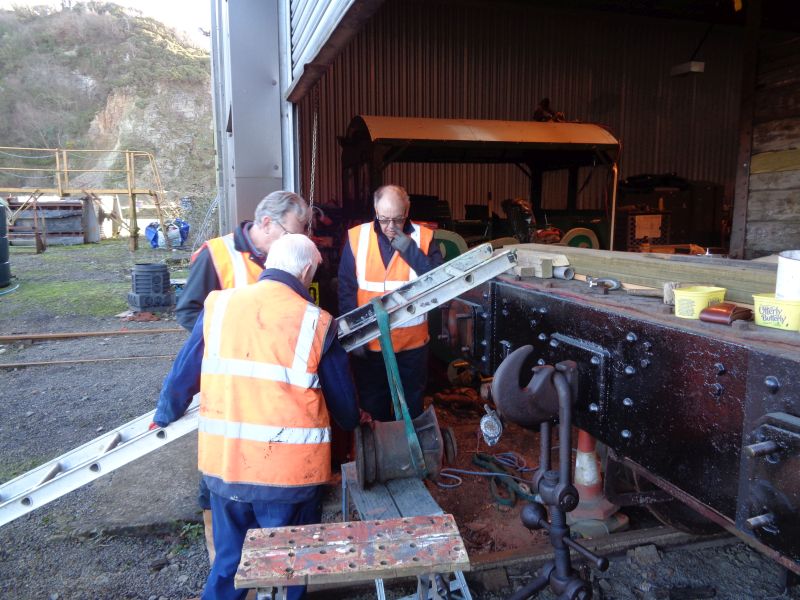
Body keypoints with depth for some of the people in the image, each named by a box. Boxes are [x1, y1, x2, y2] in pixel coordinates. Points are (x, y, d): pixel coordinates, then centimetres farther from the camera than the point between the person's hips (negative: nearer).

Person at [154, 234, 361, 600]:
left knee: (230, 557, 24)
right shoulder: (316, 322, -7)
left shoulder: (218, 305, 0)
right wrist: (353, 421, 25)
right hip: (291, 467, -3)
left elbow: (183, 375, 8)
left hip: (223, 461, 3)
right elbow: (342, 399, 2)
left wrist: (164, 416, 28)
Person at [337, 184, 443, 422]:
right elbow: (346, 290, -3)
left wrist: (409, 249, -22)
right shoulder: (356, 237, -6)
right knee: (373, 406, 17)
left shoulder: (424, 237, -4)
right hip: (368, 342, 0)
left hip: (412, 342, 0)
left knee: (411, 407, 18)